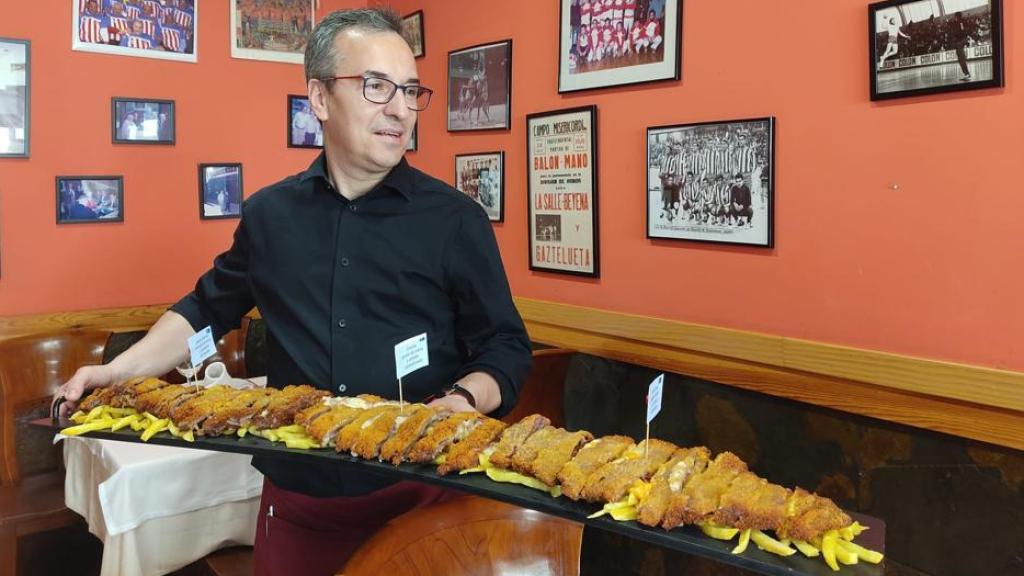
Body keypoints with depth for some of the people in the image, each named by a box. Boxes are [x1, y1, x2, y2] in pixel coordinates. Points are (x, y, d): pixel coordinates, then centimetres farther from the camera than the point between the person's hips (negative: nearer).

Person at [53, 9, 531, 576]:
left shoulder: (455, 219, -6)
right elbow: (208, 309, 18)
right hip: (295, 501, 3)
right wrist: (117, 370, 7)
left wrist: (464, 400, -22)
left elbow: (505, 348, -2)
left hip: (417, 495, -2)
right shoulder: (269, 213, 3)